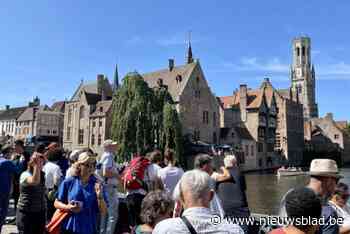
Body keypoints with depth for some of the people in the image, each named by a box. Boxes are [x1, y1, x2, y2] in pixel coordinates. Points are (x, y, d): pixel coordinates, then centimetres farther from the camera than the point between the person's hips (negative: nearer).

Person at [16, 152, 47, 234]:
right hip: (26, 213, -6)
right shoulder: (25, 174, -13)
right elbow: (35, 181, -36)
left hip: (40, 212, 6)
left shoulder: (42, 175, 9)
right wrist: (36, 164, -35)